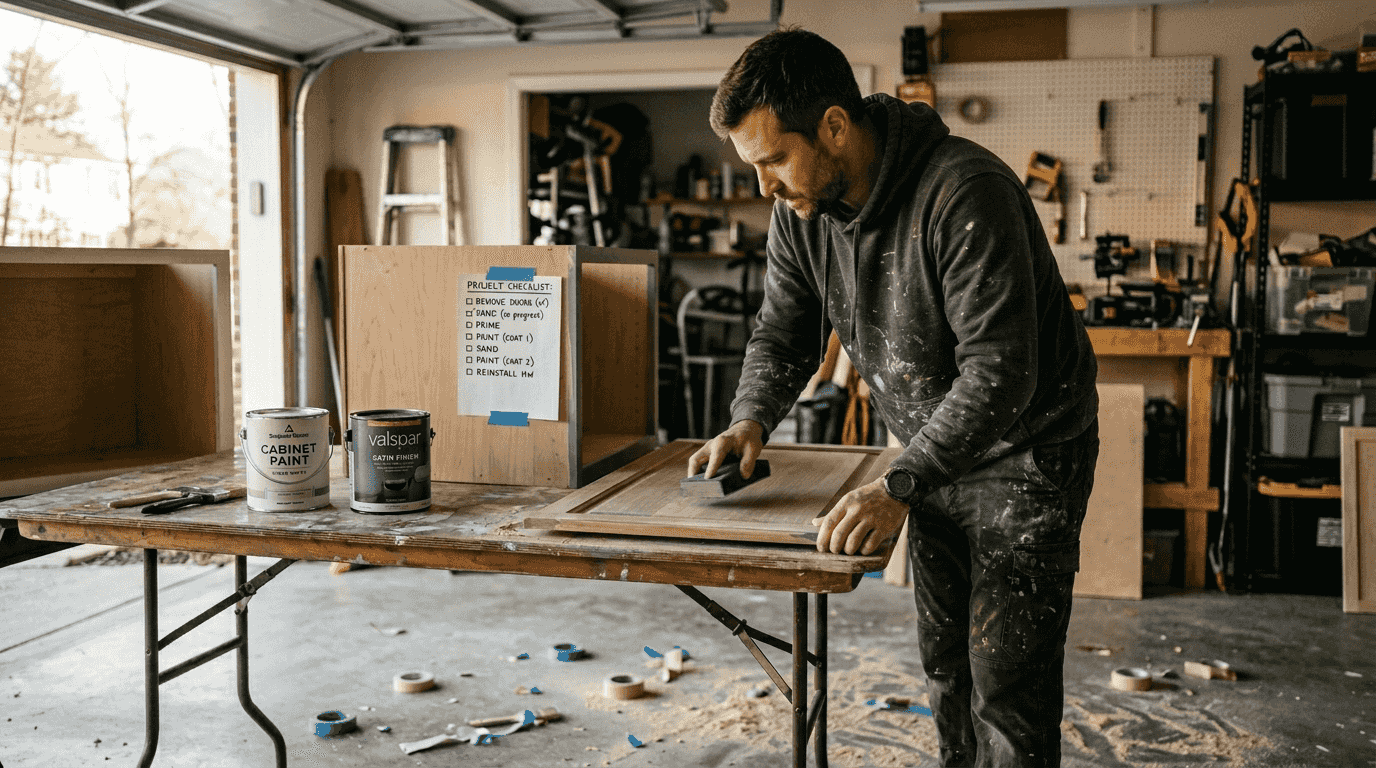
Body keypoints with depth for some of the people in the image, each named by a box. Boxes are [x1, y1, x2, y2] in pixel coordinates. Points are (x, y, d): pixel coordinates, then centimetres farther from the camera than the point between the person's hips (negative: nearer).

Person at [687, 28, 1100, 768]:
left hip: (1026, 450, -7)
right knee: (945, 661, 17)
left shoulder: (966, 193, -30)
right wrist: (751, 419, -16)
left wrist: (899, 487, -39)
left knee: (1007, 676, -4)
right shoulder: (802, 212, -7)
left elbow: (998, 372, -33)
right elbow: (782, 334, 4)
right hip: (936, 453, 7)